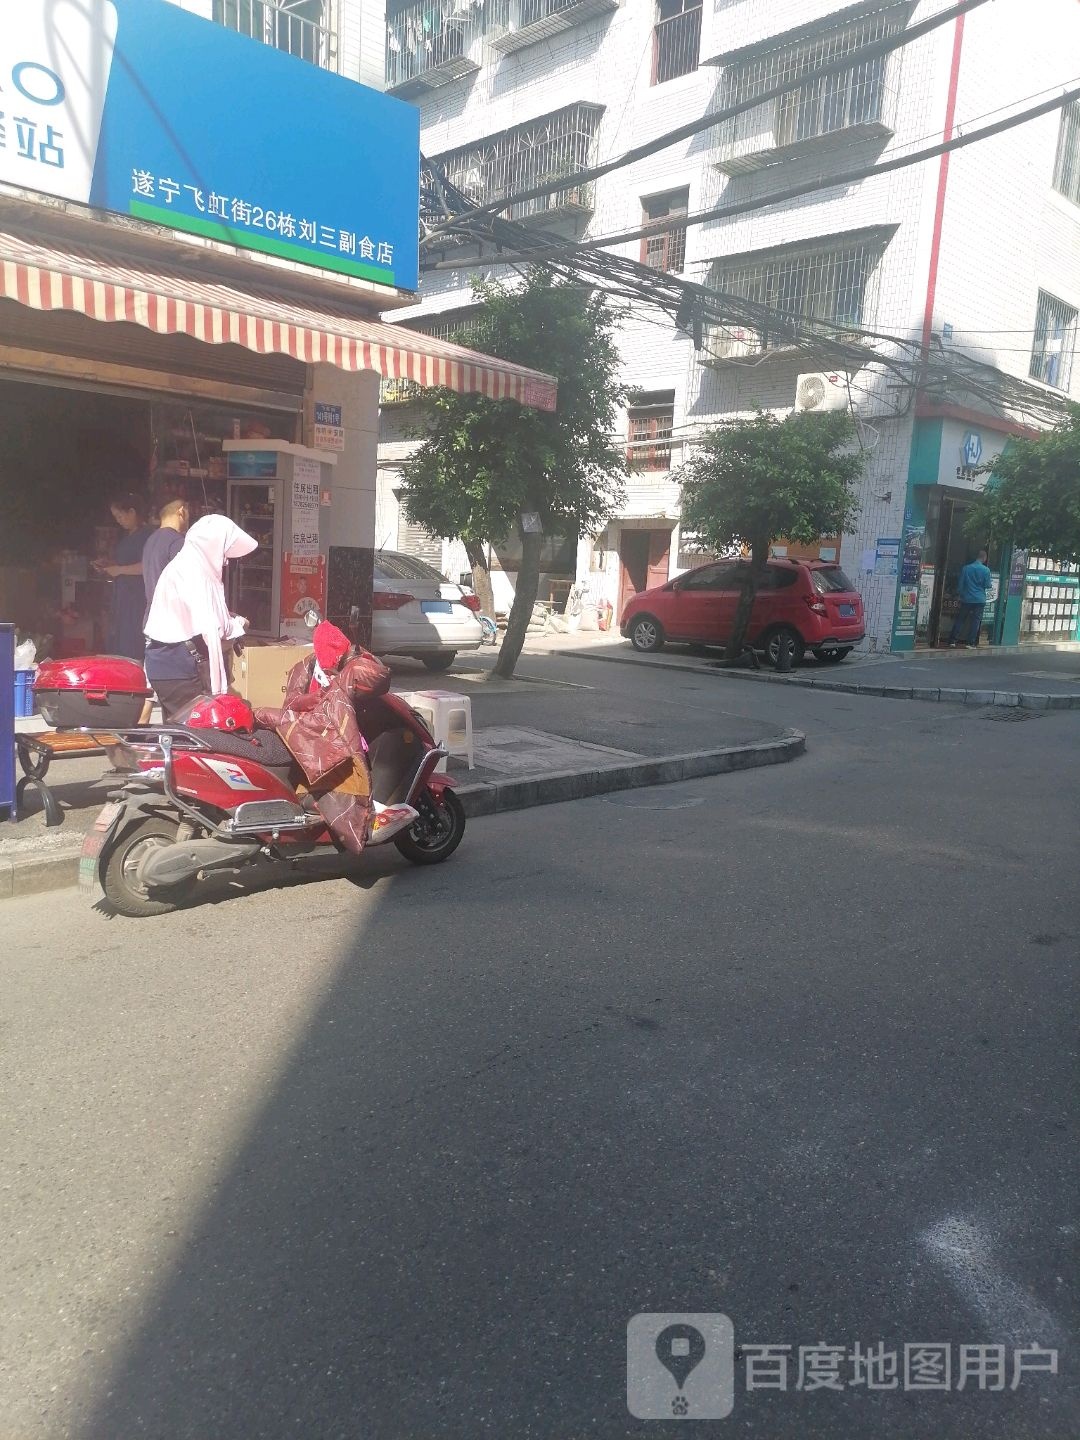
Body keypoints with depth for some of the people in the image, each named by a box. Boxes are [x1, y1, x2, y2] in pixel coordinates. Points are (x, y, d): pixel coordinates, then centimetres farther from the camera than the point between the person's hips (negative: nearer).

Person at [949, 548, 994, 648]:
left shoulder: (966, 568, -2)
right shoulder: (986, 570, -7)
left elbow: (960, 583, 2)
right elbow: (987, 585, -3)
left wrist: (958, 594, 13)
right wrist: (990, 582, 18)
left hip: (966, 599, 1)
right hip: (979, 599, -1)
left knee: (960, 619, 8)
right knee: (975, 621, 4)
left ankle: (953, 641, 2)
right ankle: (970, 643, 2)